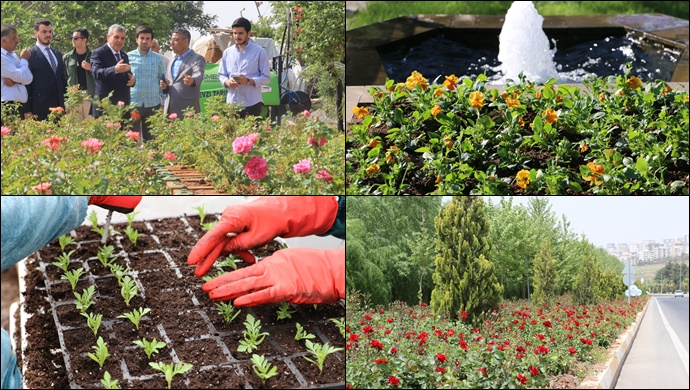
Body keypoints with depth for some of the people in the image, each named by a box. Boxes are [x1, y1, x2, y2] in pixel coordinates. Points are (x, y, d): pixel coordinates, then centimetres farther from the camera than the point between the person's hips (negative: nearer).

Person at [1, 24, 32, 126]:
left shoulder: (13, 55, 15)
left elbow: (28, 78, 8)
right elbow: (22, 77, -17)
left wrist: (15, 80, -13)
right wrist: (24, 59, 0)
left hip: (20, 105, 8)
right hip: (9, 106, -8)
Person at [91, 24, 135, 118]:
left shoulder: (124, 55, 18)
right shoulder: (98, 53, -5)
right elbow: (96, 73, -21)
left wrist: (132, 79, 0)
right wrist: (115, 69, -39)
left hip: (123, 104, 7)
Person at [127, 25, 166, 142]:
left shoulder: (158, 58, 7)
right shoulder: (129, 57, 3)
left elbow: (162, 80, 11)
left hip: (153, 105, 1)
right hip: (133, 103, -1)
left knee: (149, 139, 9)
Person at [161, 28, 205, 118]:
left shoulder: (197, 59, -2)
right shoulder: (173, 60, 21)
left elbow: (198, 74, -21)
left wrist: (192, 80, -45)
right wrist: (165, 86, 3)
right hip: (170, 109, 7)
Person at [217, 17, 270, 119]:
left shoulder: (259, 52, 2)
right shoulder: (227, 52, 14)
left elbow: (266, 77, 0)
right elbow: (221, 75, 18)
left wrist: (248, 81, -16)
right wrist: (227, 82, -6)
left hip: (252, 103, -3)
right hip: (232, 102, 3)